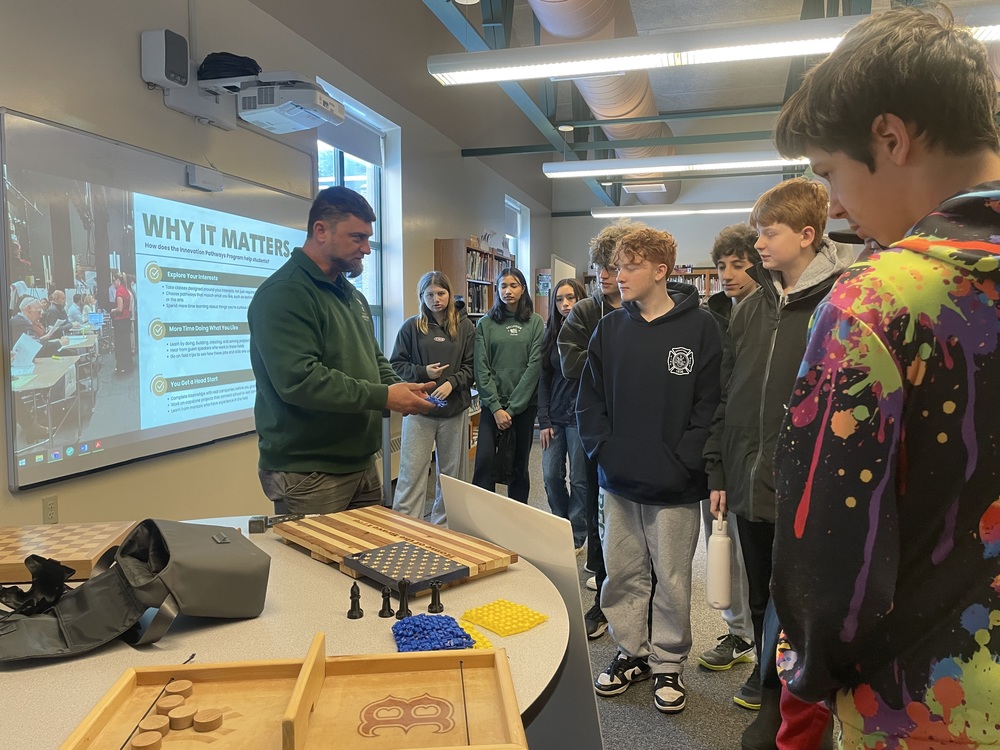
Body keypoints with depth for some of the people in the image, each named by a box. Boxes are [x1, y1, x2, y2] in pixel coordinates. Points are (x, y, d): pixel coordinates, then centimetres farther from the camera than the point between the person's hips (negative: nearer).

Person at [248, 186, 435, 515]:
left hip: (362, 464, 9)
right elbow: (299, 379, -27)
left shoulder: (352, 295, 15)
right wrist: (383, 396, -22)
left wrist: (399, 388, 0)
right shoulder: (284, 294, -15)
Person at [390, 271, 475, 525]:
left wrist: (452, 382, -14)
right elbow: (396, 365, 3)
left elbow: (472, 366, 2)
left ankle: (444, 525, 24)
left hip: (455, 409, 2)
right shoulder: (412, 326, 2)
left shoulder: (465, 327, 4)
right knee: (412, 473, -3)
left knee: (451, 473, 10)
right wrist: (423, 372, -12)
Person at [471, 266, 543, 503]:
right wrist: (496, 407, -10)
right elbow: (481, 368, -1)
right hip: (492, 404, 0)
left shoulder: (535, 322, 3)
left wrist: (512, 407, -10)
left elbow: (535, 365, -5)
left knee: (519, 464, 8)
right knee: (484, 461, -10)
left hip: (524, 403, 0)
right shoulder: (485, 324, 4)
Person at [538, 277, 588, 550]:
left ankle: (576, 537, 20)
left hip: (580, 417, -5)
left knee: (579, 479, 5)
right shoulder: (550, 335, 7)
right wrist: (543, 420, 3)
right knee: (551, 476, 8)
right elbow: (544, 380, 7)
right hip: (554, 417, 5)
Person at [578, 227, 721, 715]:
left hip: (674, 485, -4)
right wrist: (603, 449, -4)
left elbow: (710, 403, -9)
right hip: (617, 480, 4)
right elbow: (589, 399, 8)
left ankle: (668, 664, 28)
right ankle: (630, 653, 33)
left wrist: (684, 461, -15)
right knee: (623, 573, 14)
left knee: (672, 580, 9)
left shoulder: (699, 327, -7)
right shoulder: (610, 329, 5)